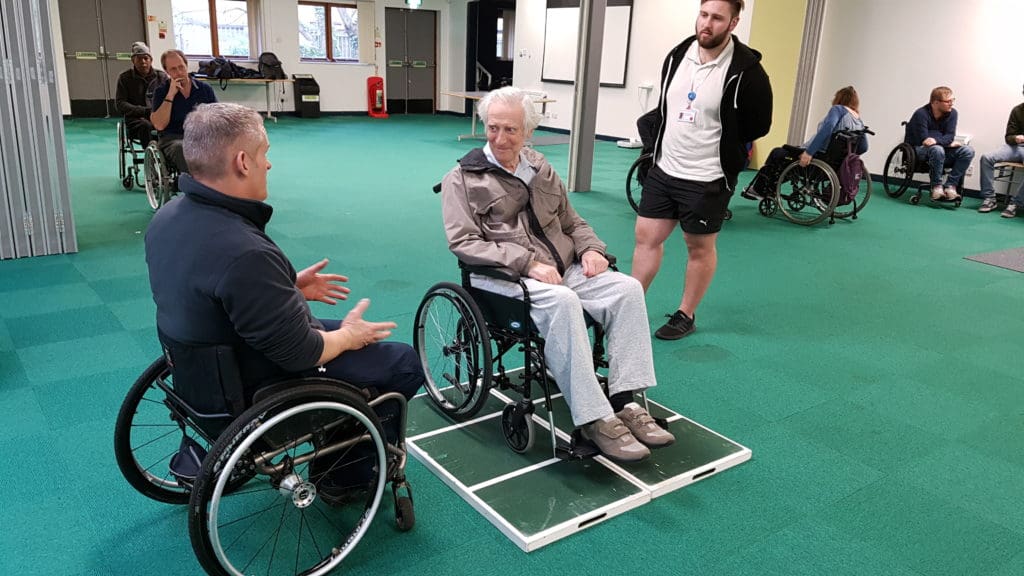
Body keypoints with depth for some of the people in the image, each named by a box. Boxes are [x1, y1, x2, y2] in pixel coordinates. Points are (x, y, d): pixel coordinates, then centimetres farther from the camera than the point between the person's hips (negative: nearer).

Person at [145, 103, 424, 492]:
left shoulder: (168, 217, -6)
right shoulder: (245, 253, -36)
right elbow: (301, 354, -27)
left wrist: (287, 287, 11)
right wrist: (349, 336, -8)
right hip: (263, 388, -9)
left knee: (348, 327, 27)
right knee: (405, 362, 5)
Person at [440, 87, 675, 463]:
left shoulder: (541, 169, 18)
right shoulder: (463, 178, 1)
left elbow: (572, 222, 25)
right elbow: (463, 242, -10)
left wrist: (590, 248, 1)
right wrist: (527, 263, -21)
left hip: (563, 269, 6)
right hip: (506, 278, -6)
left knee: (627, 288, -19)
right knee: (562, 301, -36)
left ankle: (624, 402, -20)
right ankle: (594, 420, -31)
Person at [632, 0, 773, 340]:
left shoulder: (745, 71, -15)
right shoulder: (676, 57, 3)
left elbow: (758, 125, -6)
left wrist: (718, 147, -1)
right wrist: (657, 142, 9)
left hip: (707, 179, -6)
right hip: (664, 170, 6)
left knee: (700, 247, 9)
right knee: (646, 237, 10)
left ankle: (686, 316, 23)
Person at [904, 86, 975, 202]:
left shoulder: (952, 113, -1)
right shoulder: (921, 114, -18)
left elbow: (950, 137, -9)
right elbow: (924, 140, -21)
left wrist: (936, 139, -31)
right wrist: (947, 142, -15)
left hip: (939, 148, 6)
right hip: (916, 150, -6)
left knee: (968, 151, -15)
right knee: (937, 149, -38)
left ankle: (950, 186, -17)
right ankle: (936, 187, -23)